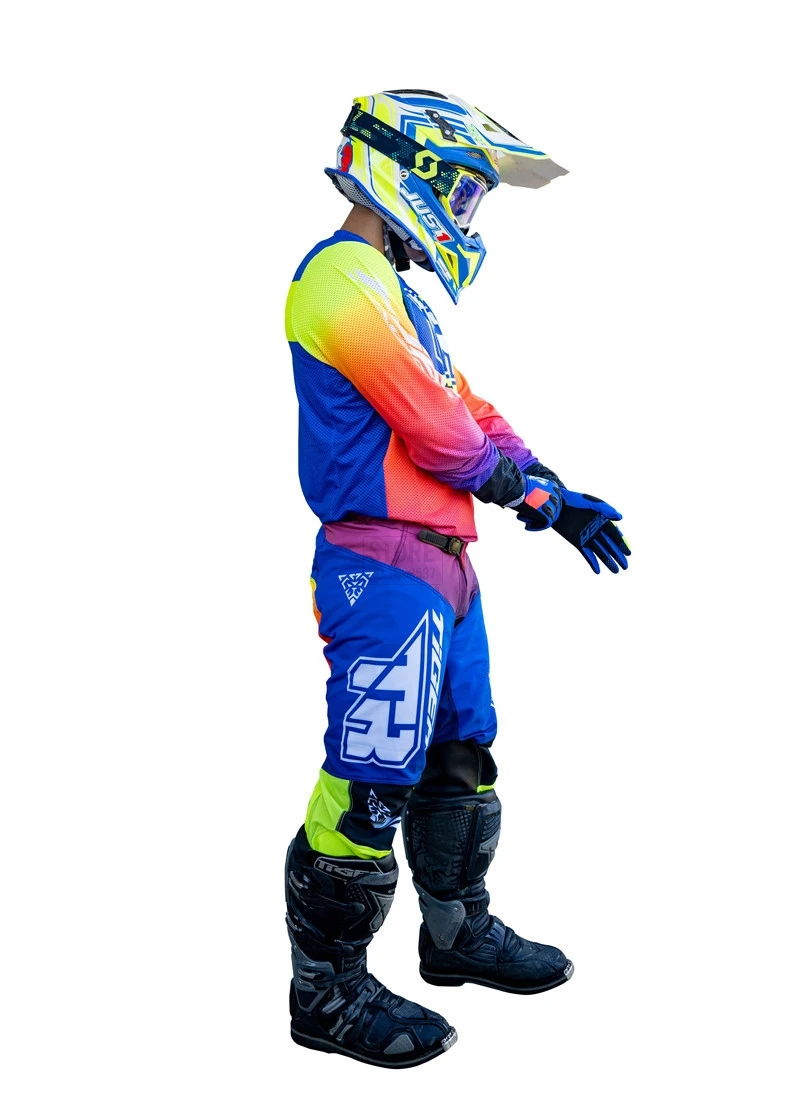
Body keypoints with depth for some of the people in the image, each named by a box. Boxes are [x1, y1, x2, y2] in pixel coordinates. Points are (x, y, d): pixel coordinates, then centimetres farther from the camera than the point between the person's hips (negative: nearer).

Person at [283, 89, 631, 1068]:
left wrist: (560, 499, 12)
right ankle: (326, 988, 5)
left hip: (439, 562, 11)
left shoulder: (394, 289, 20)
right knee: (371, 780, -6)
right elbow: (437, 431, -17)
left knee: (460, 756, 19)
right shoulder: (347, 281, -14)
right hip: (382, 563, -11)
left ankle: (458, 931, 35)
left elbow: (467, 407, 22)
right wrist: (532, 490, -1)